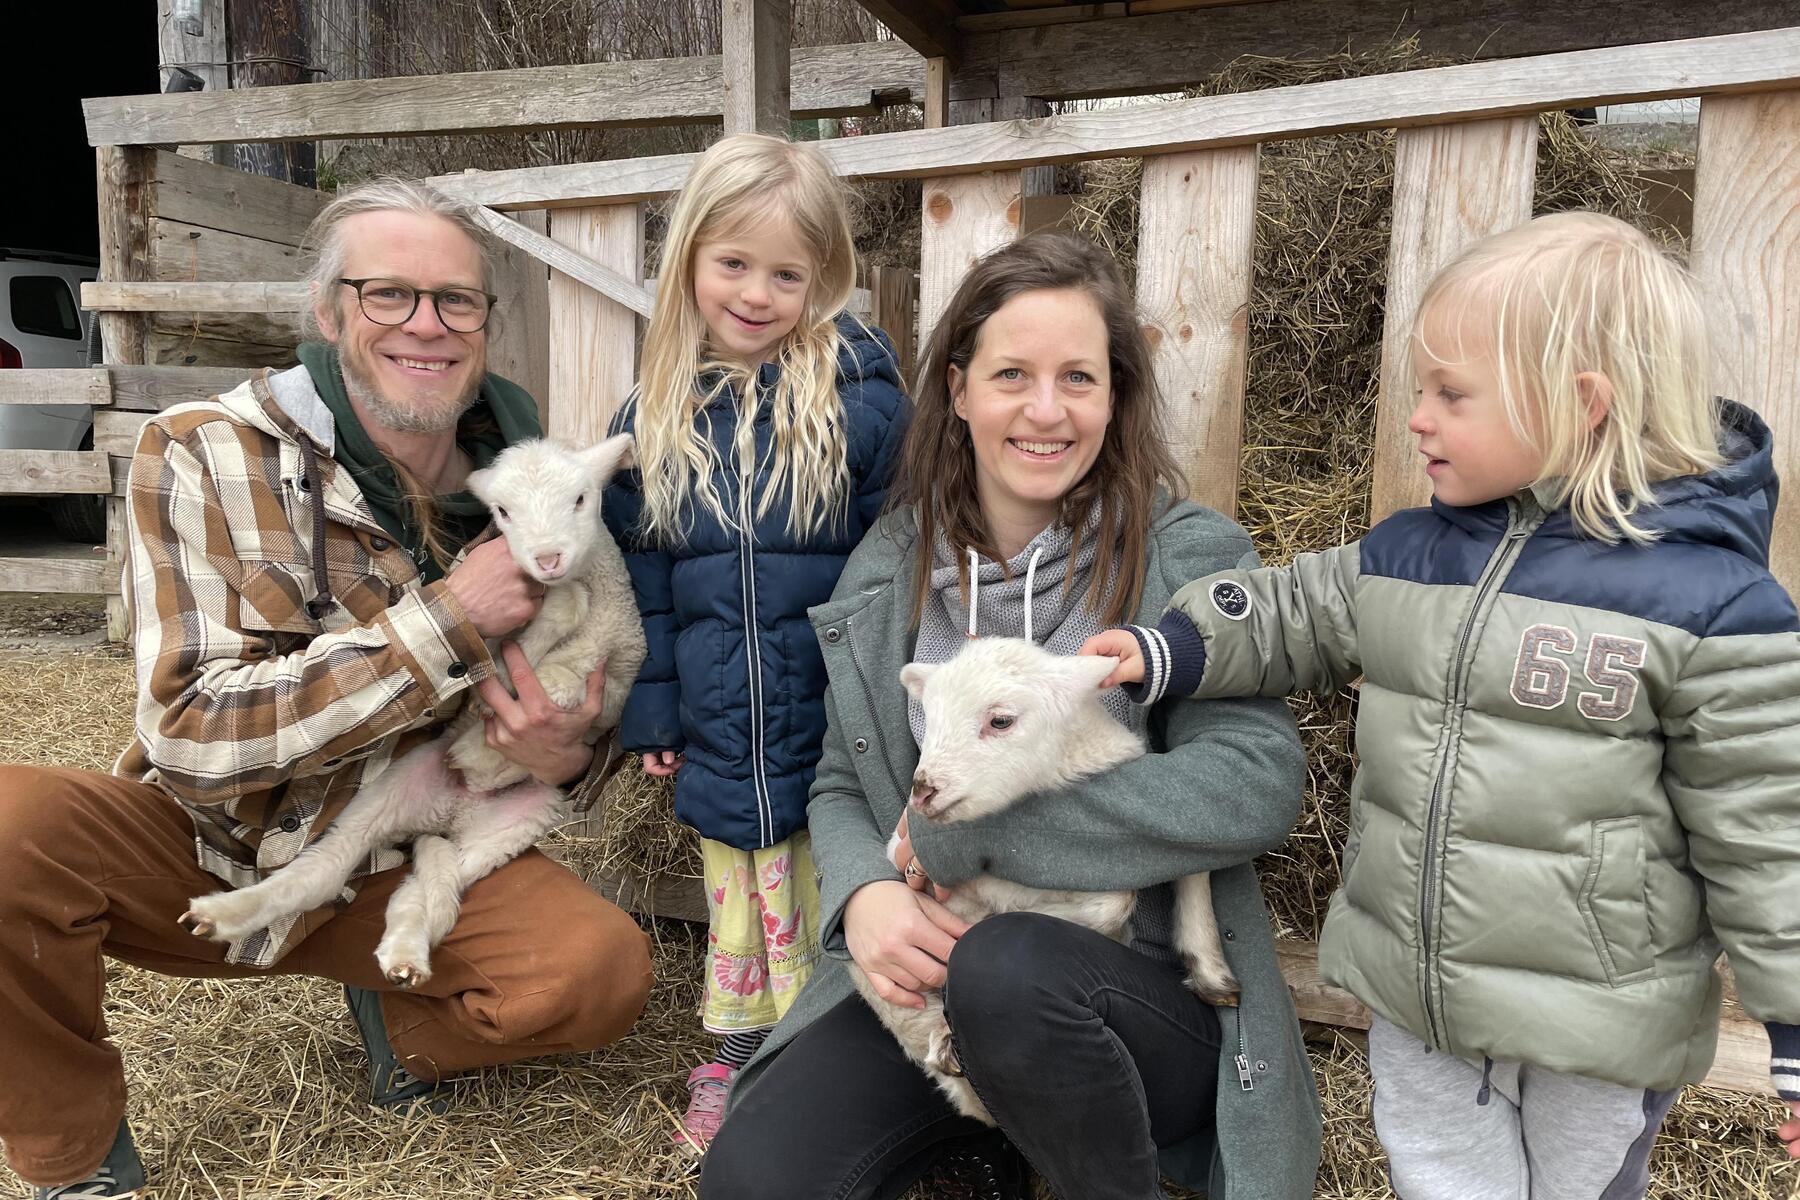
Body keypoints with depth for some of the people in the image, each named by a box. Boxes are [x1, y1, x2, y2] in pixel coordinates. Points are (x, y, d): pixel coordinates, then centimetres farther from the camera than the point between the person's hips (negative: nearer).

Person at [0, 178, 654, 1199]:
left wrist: (569, 755, -22)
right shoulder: (201, 455, -16)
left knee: (607, 969, -23)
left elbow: (580, 708, 4)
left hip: (403, 868, 2)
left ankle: (402, 1020, 13)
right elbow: (192, 729, -24)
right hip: (203, 847, -1)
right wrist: (447, 617, -31)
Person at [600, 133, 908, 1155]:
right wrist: (651, 712, 8)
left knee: (828, 906, 8)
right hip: (721, 734, 4)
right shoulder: (657, 416, 4)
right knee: (736, 901, 18)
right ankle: (740, 1056, 38)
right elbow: (642, 579, 9)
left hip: (837, 721, -3)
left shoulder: (860, 391, -8)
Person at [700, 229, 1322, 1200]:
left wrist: (965, 821, -21)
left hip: (1154, 987, -3)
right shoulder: (889, 571, 3)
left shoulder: (1191, 560, -9)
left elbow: (1257, 785, -20)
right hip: (928, 976, 4)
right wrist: (864, 892, -15)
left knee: (1004, 968, -35)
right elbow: (840, 785, 10)